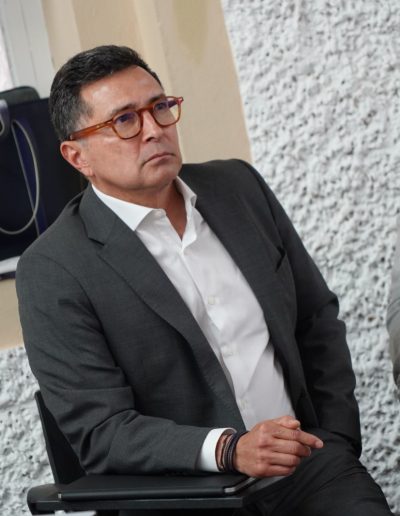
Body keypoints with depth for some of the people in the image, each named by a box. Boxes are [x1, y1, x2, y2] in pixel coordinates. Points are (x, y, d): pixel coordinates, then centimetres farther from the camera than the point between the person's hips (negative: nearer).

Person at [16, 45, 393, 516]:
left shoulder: (238, 186, 9)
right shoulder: (52, 270, -7)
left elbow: (318, 318, 16)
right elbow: (99, 432, -11)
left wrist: (337, 439, 7)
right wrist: (228, 450, -23)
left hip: (306, 466, 4)